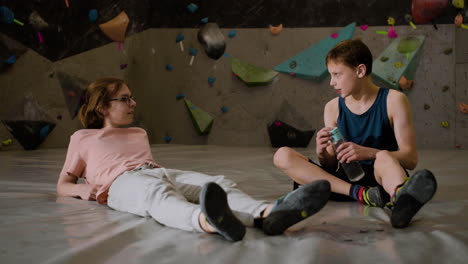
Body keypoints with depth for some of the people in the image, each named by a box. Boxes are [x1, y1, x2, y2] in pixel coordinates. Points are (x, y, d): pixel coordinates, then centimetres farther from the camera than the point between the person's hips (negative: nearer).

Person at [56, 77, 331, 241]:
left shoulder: (140, 134, 38)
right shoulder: (82, 138, 25)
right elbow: (63, 185, 23)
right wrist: (83, 189, -1)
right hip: (123, 182, -5)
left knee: (219, 183, -29)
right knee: (159, 193, -44)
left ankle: (267, 213, -62)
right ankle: (208, 221, -79)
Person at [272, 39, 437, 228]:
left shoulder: (393, 101, 0)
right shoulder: (333, 108, 10)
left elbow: (410, 159, -9)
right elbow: (332, 166, 12)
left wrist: (368, 153, -26)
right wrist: (322, 154, -13)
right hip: (345, 179, 4)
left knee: (385, 157, -36)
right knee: (282, 156, -15)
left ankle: (402, 197, -73)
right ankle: (361, 193, -31)